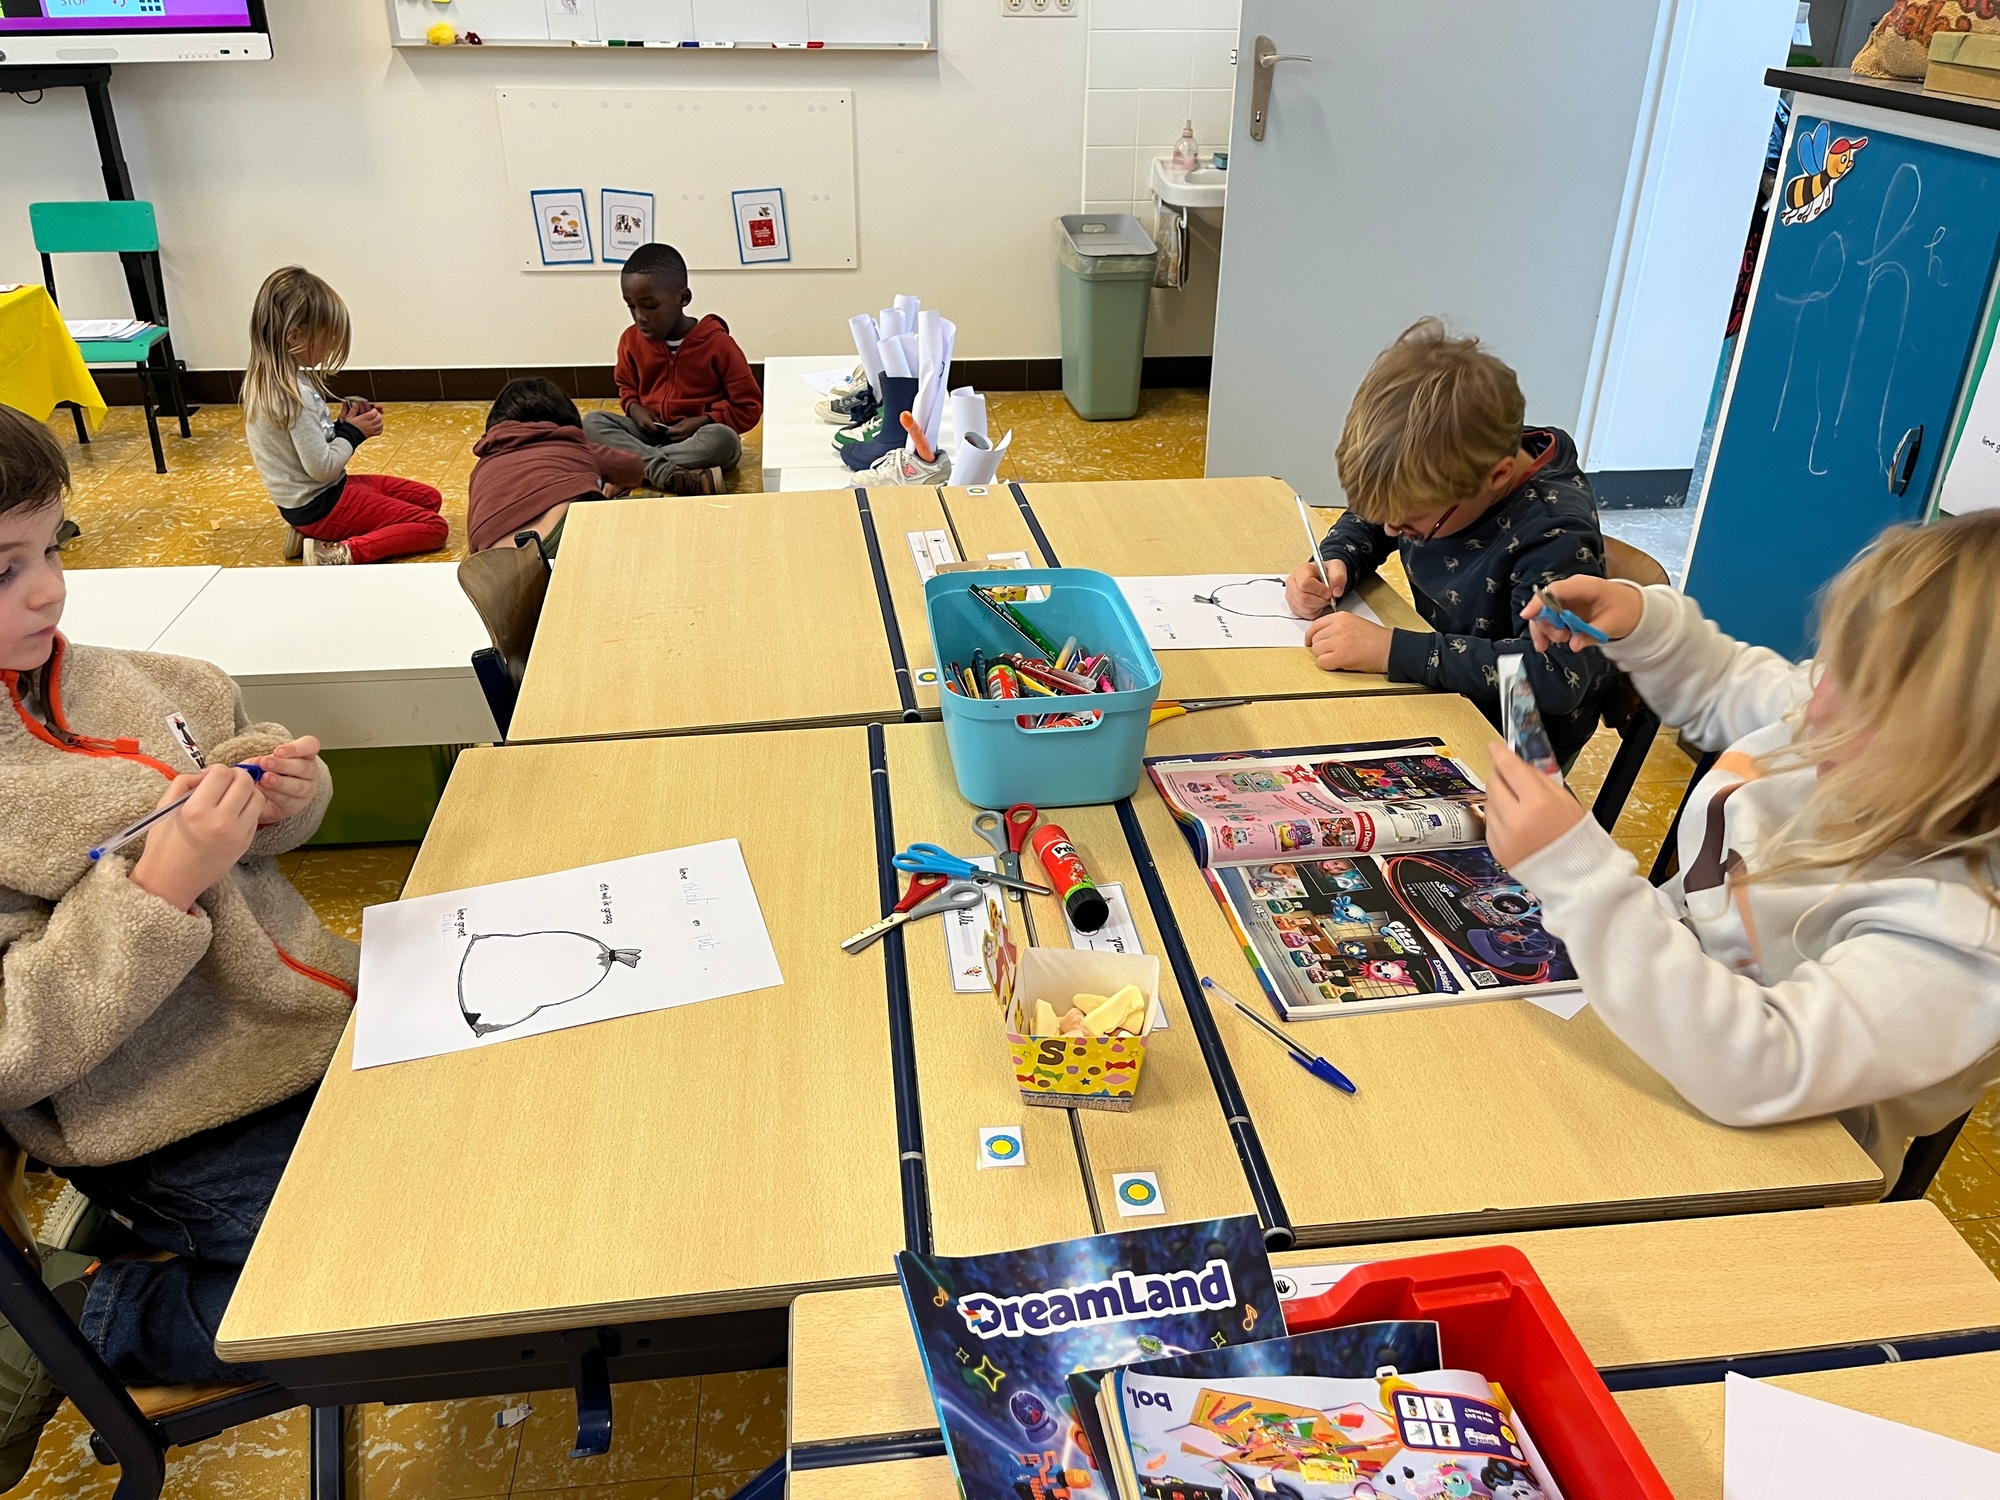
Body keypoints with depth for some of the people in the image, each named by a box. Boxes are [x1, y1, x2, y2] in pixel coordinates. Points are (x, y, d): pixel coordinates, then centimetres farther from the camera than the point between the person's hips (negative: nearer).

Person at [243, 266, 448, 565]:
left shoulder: (264, 380, 4)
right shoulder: (294, 395, -25)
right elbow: (322, 467, -24)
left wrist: (341, 426, 0)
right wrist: (352, 433, -9)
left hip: (308, 498, 10)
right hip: (318, 505, -10)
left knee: (430, 499, 17)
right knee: (434, 527, -11)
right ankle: (343, 553, -18)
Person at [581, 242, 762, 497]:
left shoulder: (717, 342, -11)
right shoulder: (631, 340, 0)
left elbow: (749, 406, -8)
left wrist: (704, 422, -20)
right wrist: (634, 408, -3)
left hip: (698, 435, -4)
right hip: (650, 432, 4)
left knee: (723, 439, -38)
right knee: (592, 422, -19)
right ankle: (667, 474, -38)